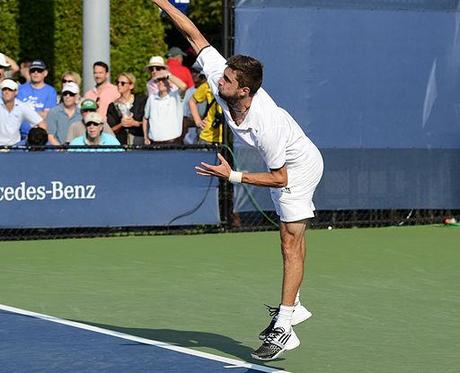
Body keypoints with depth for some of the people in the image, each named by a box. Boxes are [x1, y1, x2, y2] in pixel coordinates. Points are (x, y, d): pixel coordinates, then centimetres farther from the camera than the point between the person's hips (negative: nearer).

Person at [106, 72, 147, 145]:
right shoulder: (113, 105, 10)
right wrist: (121, 125, -9)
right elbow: (111, 129, 8)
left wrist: (135, 123, -11)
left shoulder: (141, 100, 5)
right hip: (121, 142, 1)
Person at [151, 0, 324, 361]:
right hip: (282, 163, 8)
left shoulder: (266, 125, -42)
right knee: (292, 238, 19)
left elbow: (278, 178, -31)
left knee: (291, 242, -11)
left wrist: (233, 176, -31)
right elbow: (196, 36, -14)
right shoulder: (220, 79, -24)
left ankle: (284, 329, -14)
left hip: (299, 165, -8)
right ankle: (293, 307, 31)